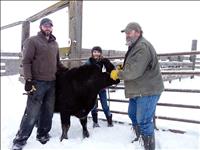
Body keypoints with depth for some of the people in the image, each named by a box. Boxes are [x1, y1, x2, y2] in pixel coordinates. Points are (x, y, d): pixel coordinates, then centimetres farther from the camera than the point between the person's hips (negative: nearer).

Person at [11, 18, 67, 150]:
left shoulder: (55, 43, 16)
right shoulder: (32, 41, -1)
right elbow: (26, 61, -8)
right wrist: (28, 80, -15)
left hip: (52, 83, 6)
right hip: (37, 82, -6)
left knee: (48, 111, 11)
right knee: (32, 113, -4)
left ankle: (43, 134, 27)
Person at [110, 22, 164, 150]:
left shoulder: (143, 47, -21)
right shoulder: (135, 47, 15)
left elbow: (134, 71, -27)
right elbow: (130, 68, 24)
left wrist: (118, 74, -13)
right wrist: (121, 69, 4)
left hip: (148, 91, -11)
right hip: (139, 90, 11)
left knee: (144, 121, -6)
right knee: (133, 114, 21)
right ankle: (139, 138, 40)